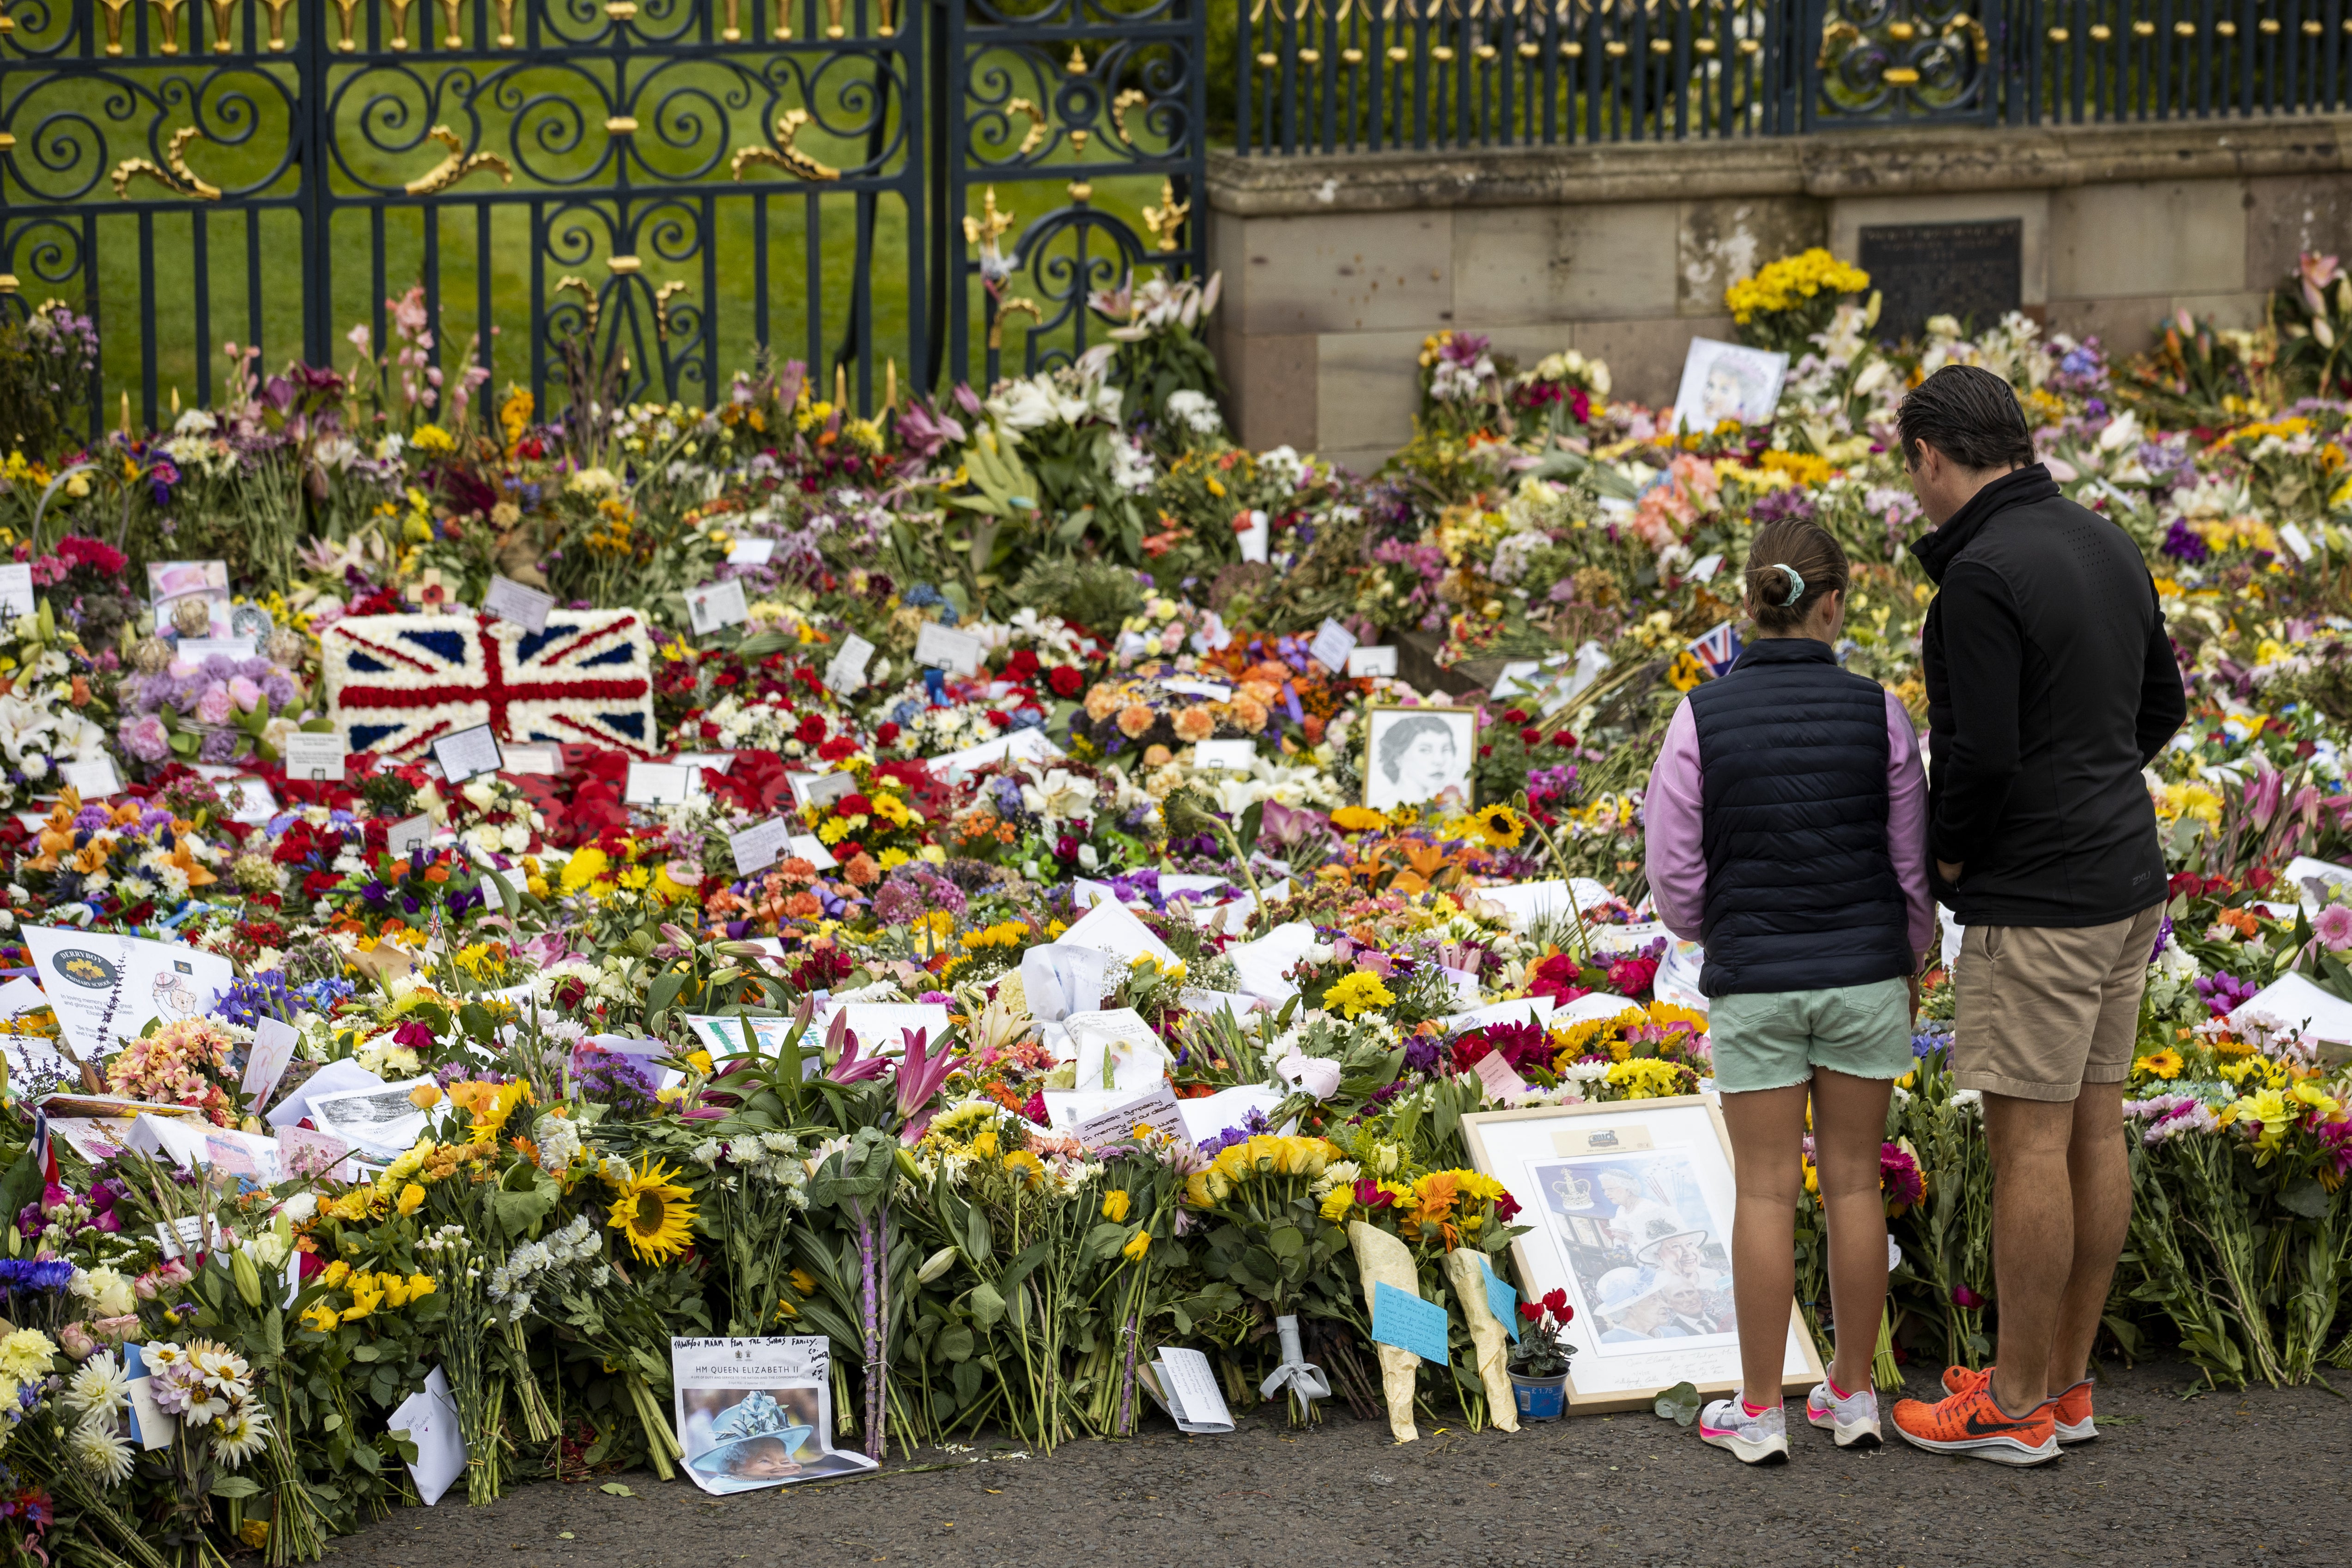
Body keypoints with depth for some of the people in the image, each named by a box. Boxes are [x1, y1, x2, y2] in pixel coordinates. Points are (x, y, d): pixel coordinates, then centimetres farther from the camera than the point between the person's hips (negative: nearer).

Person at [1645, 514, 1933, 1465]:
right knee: (1854, 1182, 11)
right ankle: (1853, 1396, 19)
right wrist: (1910, 962, 16)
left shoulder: (1703, 718, -9)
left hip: (1754, 986, -1)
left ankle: (1759, 1414, 9)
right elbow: (1911, 862, -1)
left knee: (1767, 1191, 4)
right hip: (1865, 977, 1)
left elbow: (1675, 877, -5)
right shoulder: (1878, 715, -8)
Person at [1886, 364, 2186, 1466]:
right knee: (2093, 1128, 12)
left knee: (2029, 1140, -2)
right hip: (2125, 885, 9)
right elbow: (2162, 705, 18)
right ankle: (2067, 1382, 20)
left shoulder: (1982, 578, -18)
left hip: (2037, 903, -9)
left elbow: (1981, 754, -22)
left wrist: (1949, 856, -5)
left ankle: (2016, 1405, 4)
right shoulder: (2105, 545, 10)